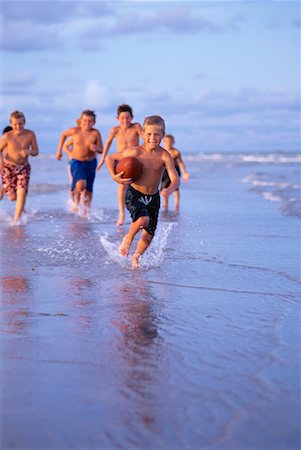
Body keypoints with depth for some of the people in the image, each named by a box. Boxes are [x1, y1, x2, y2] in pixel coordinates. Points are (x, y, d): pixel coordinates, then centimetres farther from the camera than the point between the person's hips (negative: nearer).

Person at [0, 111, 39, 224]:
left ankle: (16, 219, -5)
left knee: (22, 193, -15)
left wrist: (28, 152, -24)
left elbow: (36, 151, -1)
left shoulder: (30, 134, -9)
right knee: (12, 197, -2)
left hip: (23, 168, 1)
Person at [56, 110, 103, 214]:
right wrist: (59, 151, 13)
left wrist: (96, 148, -28)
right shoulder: (75, 131, -9)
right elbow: (63, 135, 12)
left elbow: (101, 150, -4)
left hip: (91, 163, 2)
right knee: (81, 184, -24)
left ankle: (86, 210, 25)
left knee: (88, 189, 9)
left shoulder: (95, 133, -10)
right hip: (77, 162, -2)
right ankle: (75, 201, 4)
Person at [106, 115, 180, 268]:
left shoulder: (164, 155, -13)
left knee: (148, 236, 9)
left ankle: (136, 257, 39)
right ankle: (128, 238, -1)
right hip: (134, 194, -3)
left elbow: (175, 178, -21)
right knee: (143, 219, -33)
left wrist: (169, 190, -42)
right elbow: (110, 158, -3)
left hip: (153, 198, 3)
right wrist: (114, 176, -19)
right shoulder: (135, 152, -15)